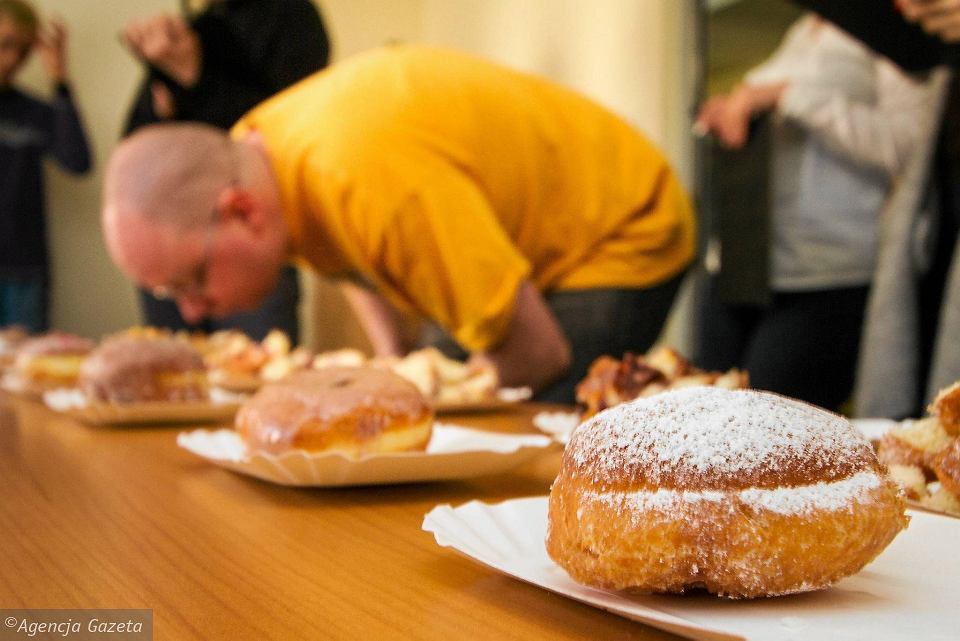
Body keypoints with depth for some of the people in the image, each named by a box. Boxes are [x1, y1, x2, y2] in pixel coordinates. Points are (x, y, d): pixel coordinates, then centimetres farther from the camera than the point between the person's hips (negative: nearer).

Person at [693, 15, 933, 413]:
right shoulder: (807, 29, 20)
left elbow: (904, 147, -19)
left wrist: (786, 95, -16)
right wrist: (726, 114, 8)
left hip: (828, 285, -7)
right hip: (740, 270, 8)